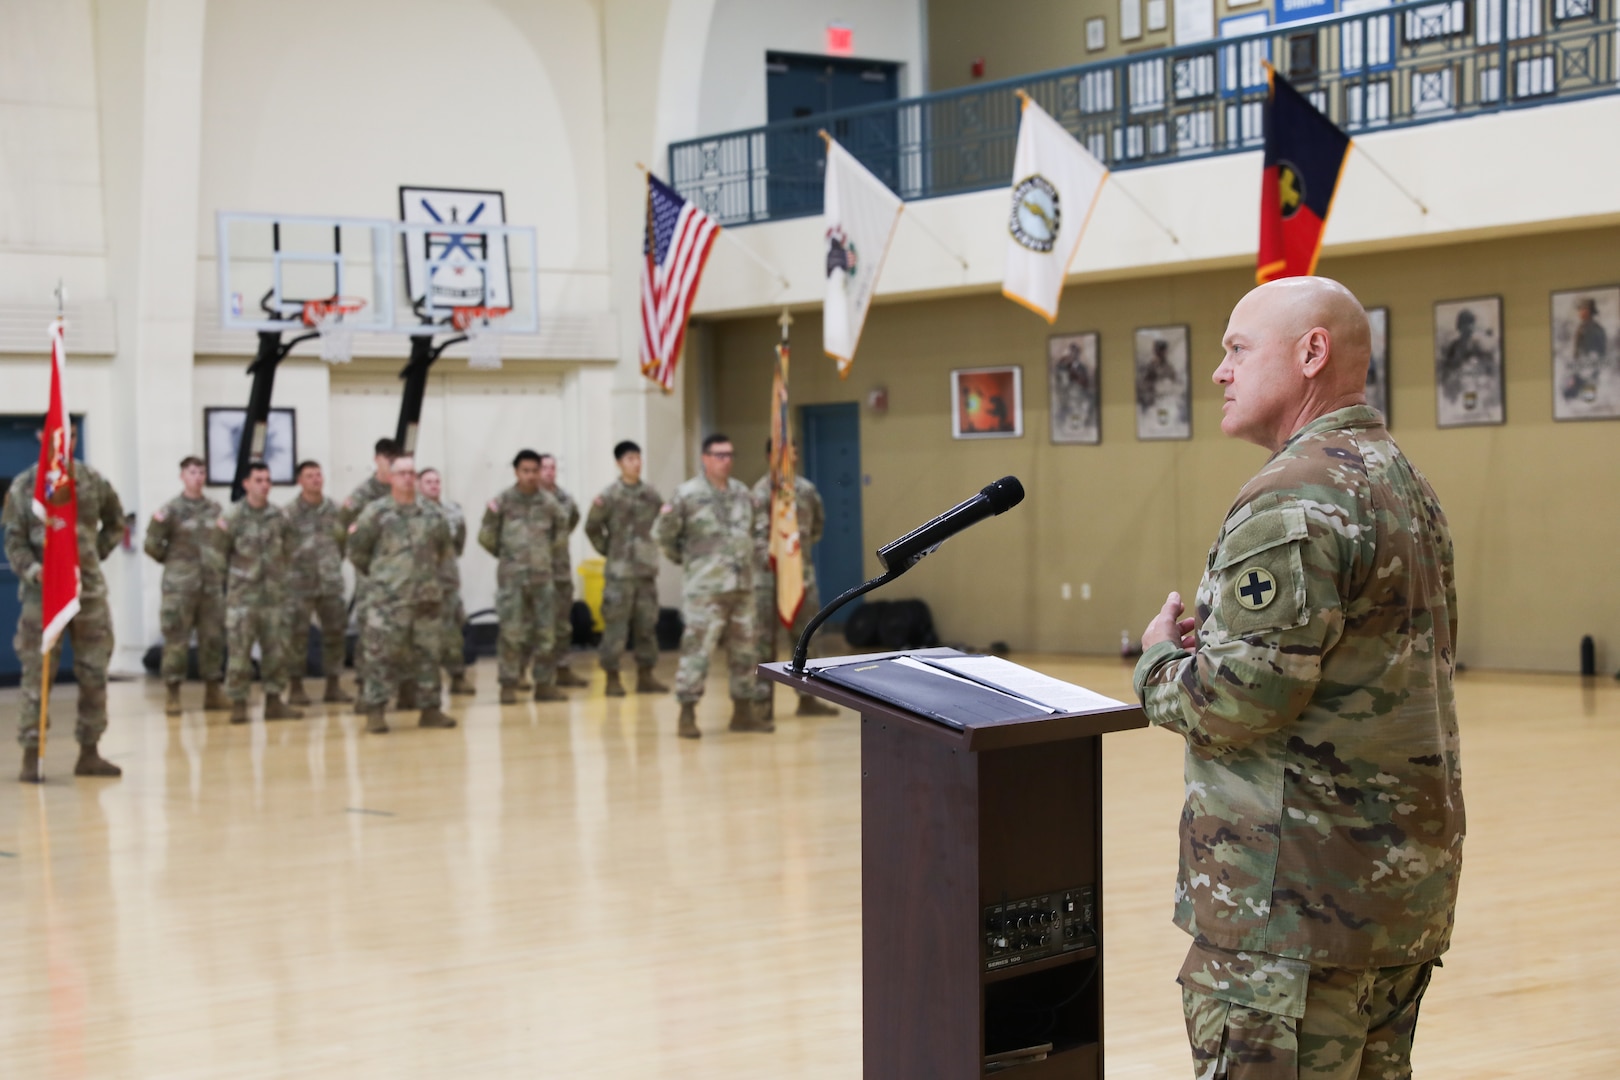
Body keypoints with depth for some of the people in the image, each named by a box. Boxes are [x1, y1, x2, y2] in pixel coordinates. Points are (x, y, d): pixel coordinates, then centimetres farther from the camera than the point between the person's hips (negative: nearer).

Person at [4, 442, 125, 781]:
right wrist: (33, 570, -20)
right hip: (42, 592, -3)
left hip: (89, 589, 3)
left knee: (94, 674, 6)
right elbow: (14, 541, -3)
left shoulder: (92, 480, 3)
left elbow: (115, 522, 18)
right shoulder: (23, 487, -2)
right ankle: (31, 756, 3)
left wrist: (96, 553, 7)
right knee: (37, 675, -3)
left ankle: (89, 753, 17)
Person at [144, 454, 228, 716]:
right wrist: (173, 561, 0)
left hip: (213, 584, 4)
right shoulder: (171, 510, -2)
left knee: (213, 638, 7)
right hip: (180, 586, -4)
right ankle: (172, 693, 3)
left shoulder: (215, 509, 9)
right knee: (177, 639, -4)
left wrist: (220, 566, 1)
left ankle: (213, 690, 17)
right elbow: (152, 545, 0)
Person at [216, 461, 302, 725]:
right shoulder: (232, 517, -7)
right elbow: (218, 553, -2)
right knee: (239, 651, -3)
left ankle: (274, 701, 16)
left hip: (274, 595, 4)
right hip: (242, 596, -4)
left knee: (276, 649, 7)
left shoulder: (278, 516, 5)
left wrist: (280, 577, 11)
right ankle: (238, 703, 5)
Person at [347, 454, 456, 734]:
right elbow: (356, 549, 0)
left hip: (428, 597, 4)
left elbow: (445, 550, 24)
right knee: (382, 655, -6)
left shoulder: (432, 516, 9)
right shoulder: (376, 513, -4)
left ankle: (430, 709, 15)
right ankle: (375, 711, 0)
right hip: (389, 599, -4)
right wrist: (379, 574, 9)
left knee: (427, 655, 8)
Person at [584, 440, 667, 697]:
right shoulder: (610, 495, -6)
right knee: (616, 625, -4)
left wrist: (654, 548, 9)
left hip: (647, 569, 5)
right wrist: (607, 551, 2)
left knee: (647, 624, 8)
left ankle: (645, 676, 17)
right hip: (620, 571, -5)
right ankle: (612, 678, 2)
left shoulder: (650, 494, 5)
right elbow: (593, 528, 1)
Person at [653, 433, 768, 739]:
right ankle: (687, 715, -1)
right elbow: (663, 534, -5)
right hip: (705, 588, -7)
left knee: (744, 650, 11)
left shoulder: (742, 493, 11)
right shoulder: (688, 494, -9)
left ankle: (743, 711, 21)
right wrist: (681, 558, 2)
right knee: (697, 648, -7)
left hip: (742, 585, 7)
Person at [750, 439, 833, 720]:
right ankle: (764, 701, 5)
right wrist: (773, 560, -26)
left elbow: (817, 523, 21)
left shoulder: (806, 488, 7)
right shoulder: (762, 492, -9)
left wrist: (804, 547, 13)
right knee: (766, 640, -1)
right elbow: (759, 534, -15)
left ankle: (807, 698, 20)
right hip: (770, 575, -5)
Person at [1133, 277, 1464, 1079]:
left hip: (1298, 904, -10)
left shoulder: (1295, 499, -17)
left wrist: (1159, 663, -1)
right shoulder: (1405, 482, 15)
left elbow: (1238, 701, -22)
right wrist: (1218, 641, 16)